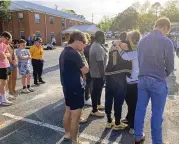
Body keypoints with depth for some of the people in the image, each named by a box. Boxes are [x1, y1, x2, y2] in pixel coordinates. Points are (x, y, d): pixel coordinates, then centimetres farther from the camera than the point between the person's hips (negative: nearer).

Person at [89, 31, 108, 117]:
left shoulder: (94, 45, 10)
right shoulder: (99, 48, -23)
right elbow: (100, 63, -26)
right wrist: (103, 75, -22)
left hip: (95, 72, 10)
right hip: (98, 74, -10)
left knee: (97, 90, 23)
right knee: (96, 91, 0)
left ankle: (98, 104, 40)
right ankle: (94, 110, 13)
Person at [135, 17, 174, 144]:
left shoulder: (142, 41, 5)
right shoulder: (166, 42, -13)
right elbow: (170, 66, -6)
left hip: (142, 79, 6)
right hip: (158, 81, -5)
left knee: (140, 109, 14)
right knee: (157, 114, 7)